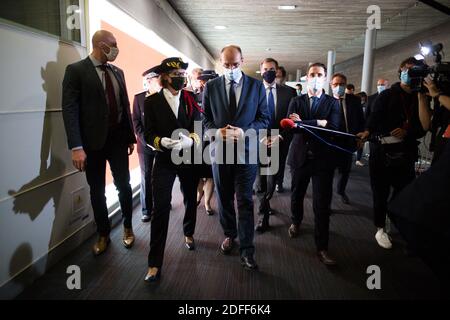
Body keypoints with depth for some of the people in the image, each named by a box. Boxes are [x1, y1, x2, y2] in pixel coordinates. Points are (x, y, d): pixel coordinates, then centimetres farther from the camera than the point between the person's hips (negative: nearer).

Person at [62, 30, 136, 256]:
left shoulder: (117, 72, 10)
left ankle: (127, 228, 28)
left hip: (118, 138, 4)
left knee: (124, 185, 7)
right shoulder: (76, 70, -7)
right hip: (93, 141, -4)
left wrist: (130, 137, 10)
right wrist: (76, 147, -21)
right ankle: (103, 234, 26)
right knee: (97, 191, 9)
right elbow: (69, 109, -13)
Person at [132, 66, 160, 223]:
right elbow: (136, 121, -1)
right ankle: (146, 210, 14)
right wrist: (147, 140, -11)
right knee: (146, 178, 4)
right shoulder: (139, 98, 2)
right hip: (145, 144, 0)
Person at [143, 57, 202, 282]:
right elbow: (148, 134, -6)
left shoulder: (192, 99, 2)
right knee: (161, 208, -8)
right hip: (164, 160, -2)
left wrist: (190, 140, -24)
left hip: (190, 159, 3)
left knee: (190, 200, 18)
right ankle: (155, 263, 0)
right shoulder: (152, 101, -2)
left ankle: (188, 234, 48)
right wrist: (163, 142, -26)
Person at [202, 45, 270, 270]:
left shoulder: (256, 86, 0)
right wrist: (217, 131, -14)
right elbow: (205, 118, 6)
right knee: (224, 199, 15)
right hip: (220, 150, 2)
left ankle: (246, 250, 9)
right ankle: (229, 235, 37)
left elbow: (264, 118, 0)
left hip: (246, 150, -2)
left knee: (245, 201, 0)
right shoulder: (211, 87, 3)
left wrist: (245, 131, -17)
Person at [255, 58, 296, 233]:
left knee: (272, 180, 2)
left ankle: (264, 207, 24)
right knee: (261, 180, 8)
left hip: (279, 142, 1)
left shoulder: (287, 92, 4)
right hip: (260, 142, 0)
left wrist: (280, 137, -11)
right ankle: (264, 214, 27)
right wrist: (262, 138, -12)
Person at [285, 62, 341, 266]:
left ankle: (322, 247, 8)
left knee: (322, 204, -2)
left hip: (323, 159, -2)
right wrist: (318, 123, -19)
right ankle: (296, 222, 46)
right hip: (299, 156, 2)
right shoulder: (296, 101, 6)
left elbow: (333, 129, -15)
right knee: (297, 195, 18)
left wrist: (303, 123, -17)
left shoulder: (333, 103, 2)